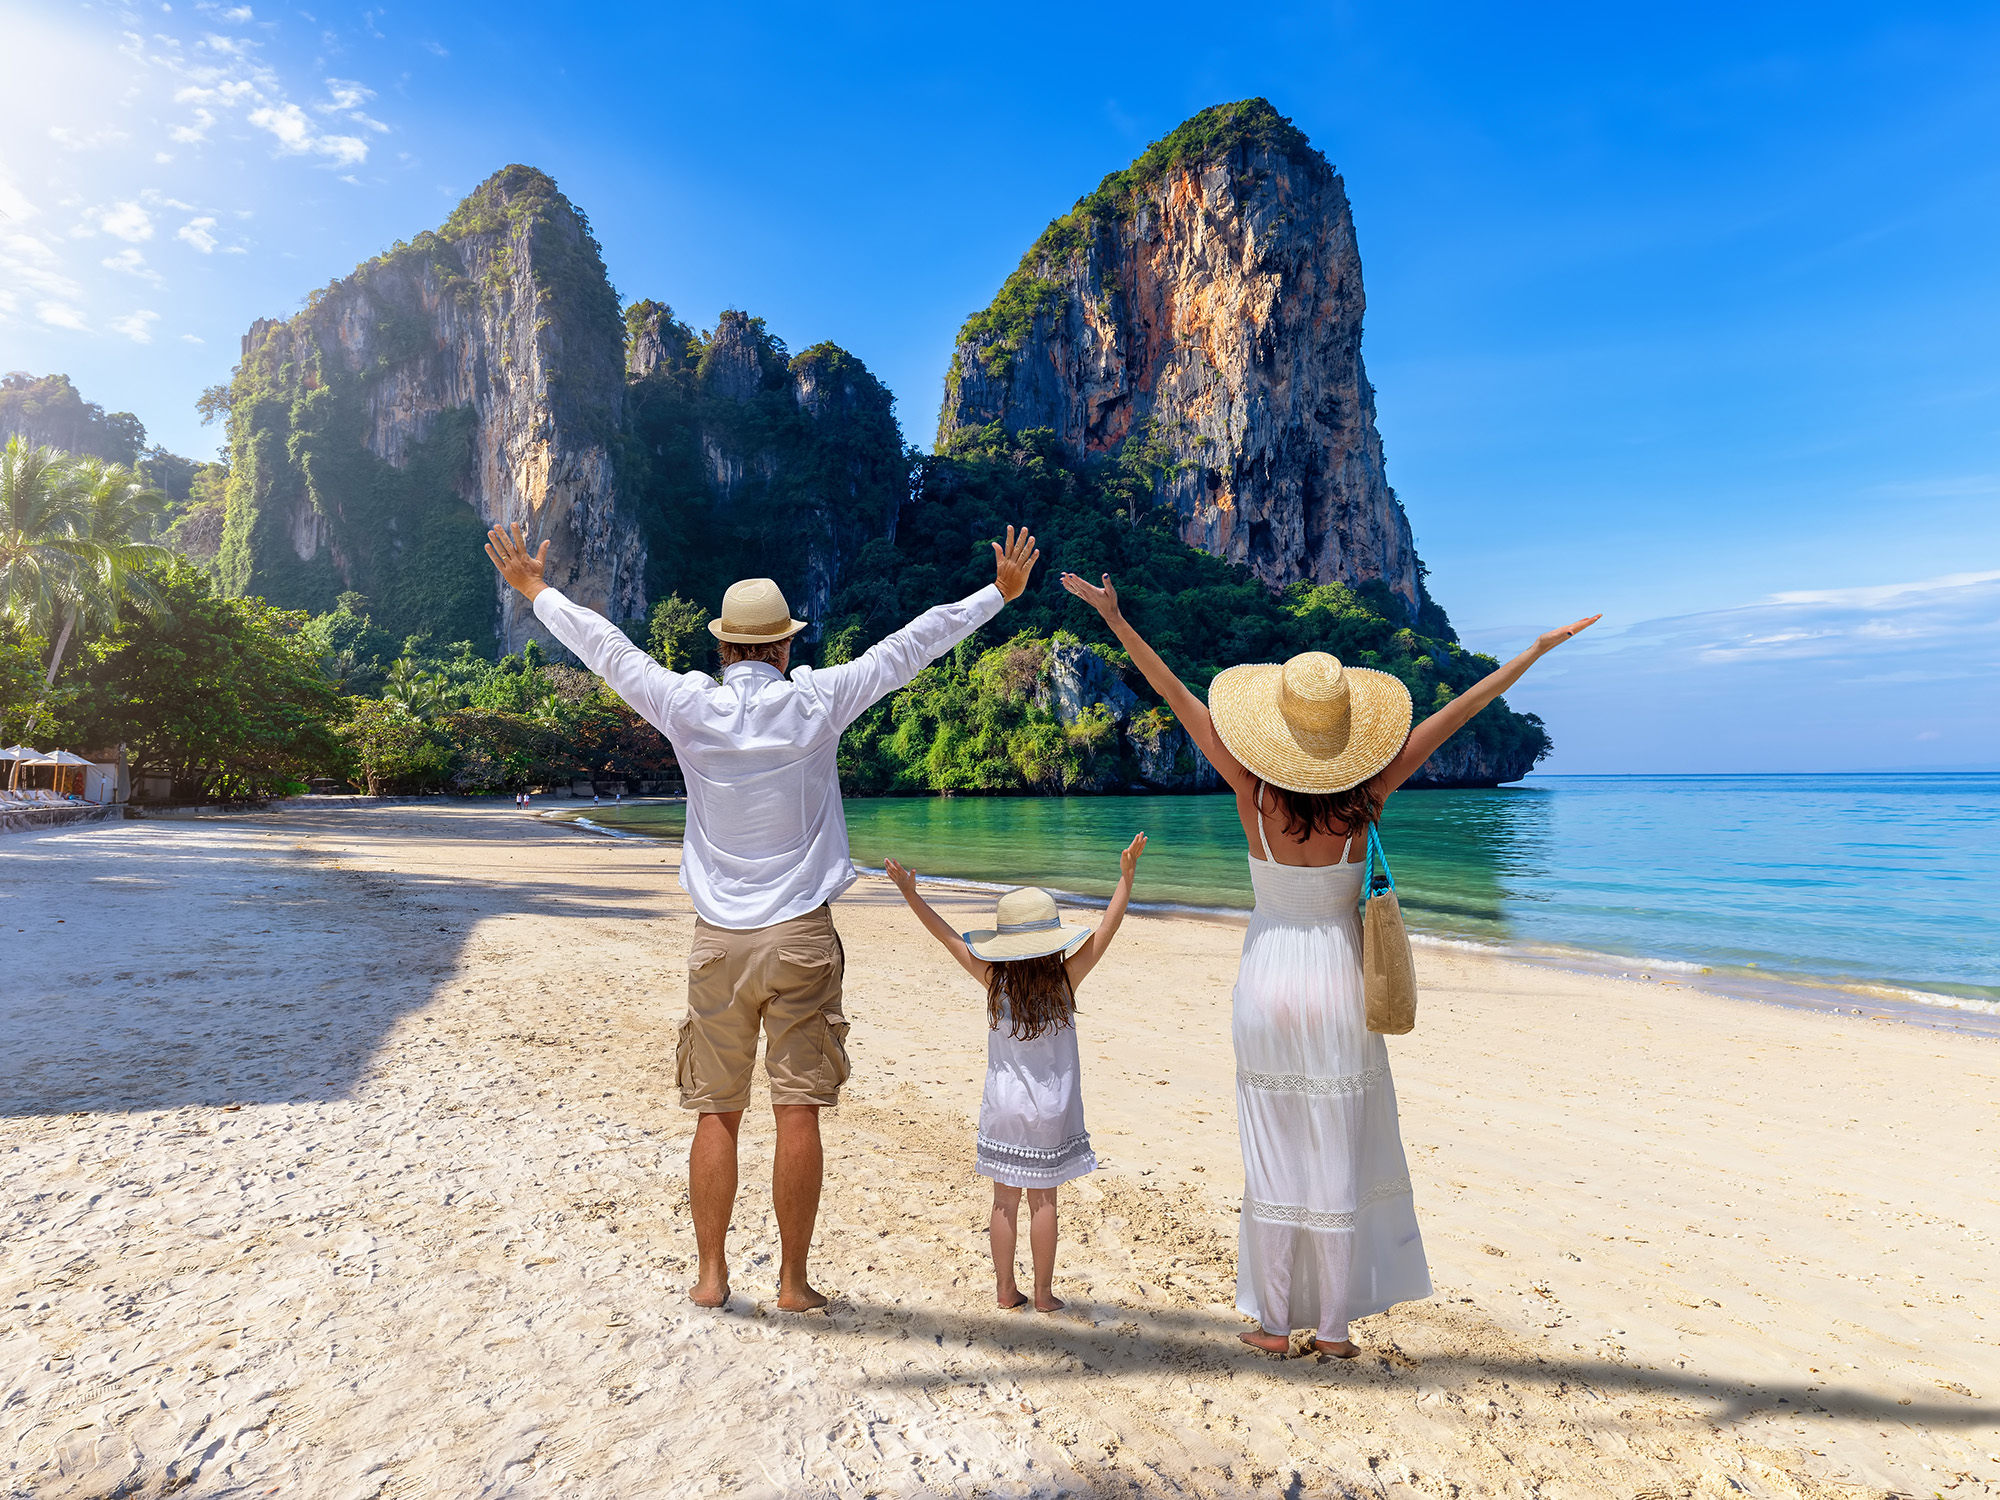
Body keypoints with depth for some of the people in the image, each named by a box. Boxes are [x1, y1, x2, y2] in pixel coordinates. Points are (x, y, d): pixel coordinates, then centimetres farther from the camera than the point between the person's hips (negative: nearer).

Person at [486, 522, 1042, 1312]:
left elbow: (604, 646, 12)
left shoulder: (690, 706, -2)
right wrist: (999, 594, 12)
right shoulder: (816, 702, -4)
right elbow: (913, 644, 2)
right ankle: (793, 1281, 13)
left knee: (717, 1113, 11)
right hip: (801, 936, -2)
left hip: (719, 941, 2)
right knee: (798, 1113, 4)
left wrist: (536, 590, 28)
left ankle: (710, 1274, 21)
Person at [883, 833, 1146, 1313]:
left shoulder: (994, 979, -9)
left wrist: (910, 893, -4)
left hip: (1004, 1105, 1)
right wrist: (1126, 875, -10)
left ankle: (1006, 1289, 21)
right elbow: (1107, 929, -11)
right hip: (1051, 1107, -1)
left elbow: (949, 936, -7)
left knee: (1005, 1200, 11)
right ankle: (1043, 1294, 17)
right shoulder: (1065, 978, -12)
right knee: (1043, 1200, 8)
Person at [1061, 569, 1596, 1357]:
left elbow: (1178, 696, -10)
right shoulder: (1364, 799, -11)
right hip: (1338, 984, 0)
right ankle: (1333, 1328, 23)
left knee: (1273, 1162, 11)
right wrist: (1540, 648, 1)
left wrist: (1113, 617, -6)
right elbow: (1453, 714, -6)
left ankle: (1275, 1324, 22)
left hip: (1267, 982, 0)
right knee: (1338, 1164, 12)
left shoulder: (1253, 791, -12)